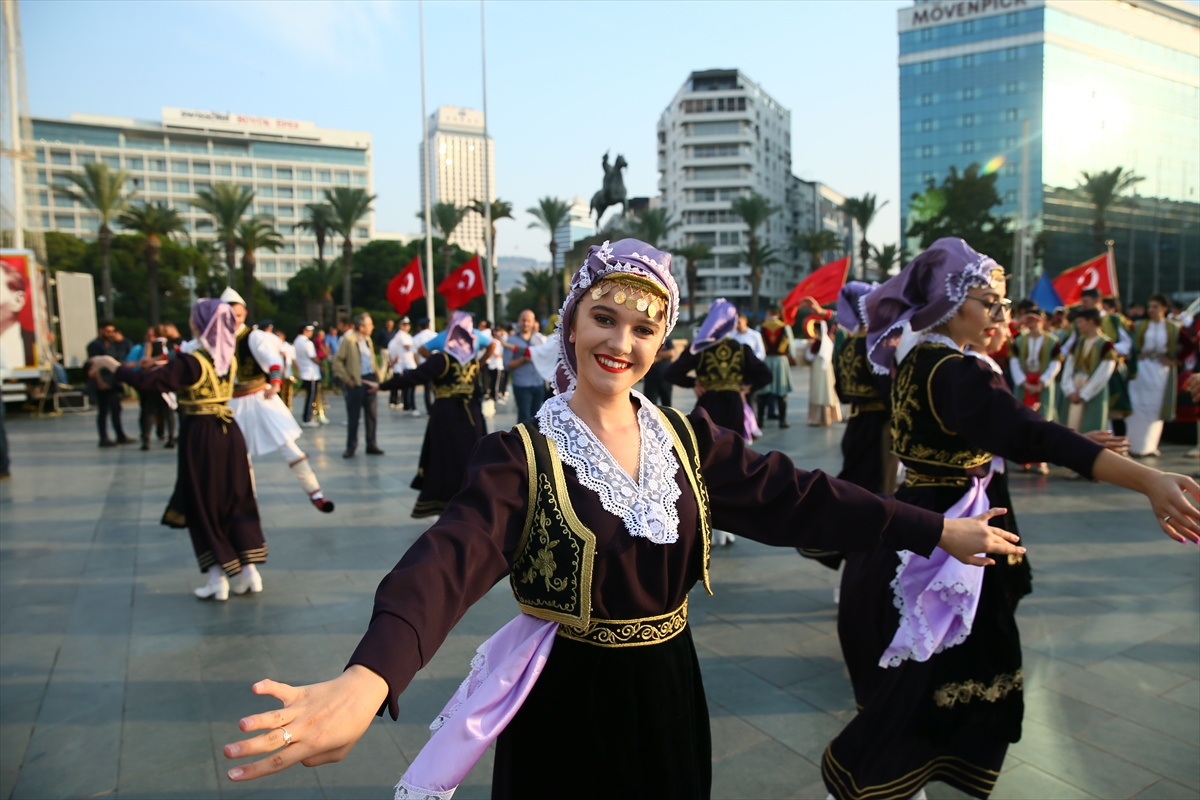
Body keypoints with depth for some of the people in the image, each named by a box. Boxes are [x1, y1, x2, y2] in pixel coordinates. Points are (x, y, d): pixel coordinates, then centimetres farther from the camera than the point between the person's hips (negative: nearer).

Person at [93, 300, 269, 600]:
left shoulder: (191, 360, -15)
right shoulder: (229, 357, 5)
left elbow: (149, 382, -18)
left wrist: (114, 366, -4)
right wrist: (165, 365, 23)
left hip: (200, 436, -5)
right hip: (229, 432, 6)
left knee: (203, 505, 6)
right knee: (237, 500, 12)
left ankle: (218, 580, 10)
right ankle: (249, 570, 12)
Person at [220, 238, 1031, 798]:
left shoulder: (687, 438, -2)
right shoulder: (523, 455, -17)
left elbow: (796, 496, -3)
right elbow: (449, 562, -32)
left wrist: (937, 530, -5)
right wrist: (367, 681, -49)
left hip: (668, 694, 4)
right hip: (566, 705, -4)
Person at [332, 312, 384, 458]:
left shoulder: (368, 339, 11)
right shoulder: (348, 340, -10)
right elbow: (337, 361, -11)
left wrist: (376, 377, 8)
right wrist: (347, 379, -12)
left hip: (370, 380, 6)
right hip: (356, 382, -6)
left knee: (371, 415, 9)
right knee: (353, 416, 3)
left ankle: (371, 445, 18)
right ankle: (351, 447, 13)